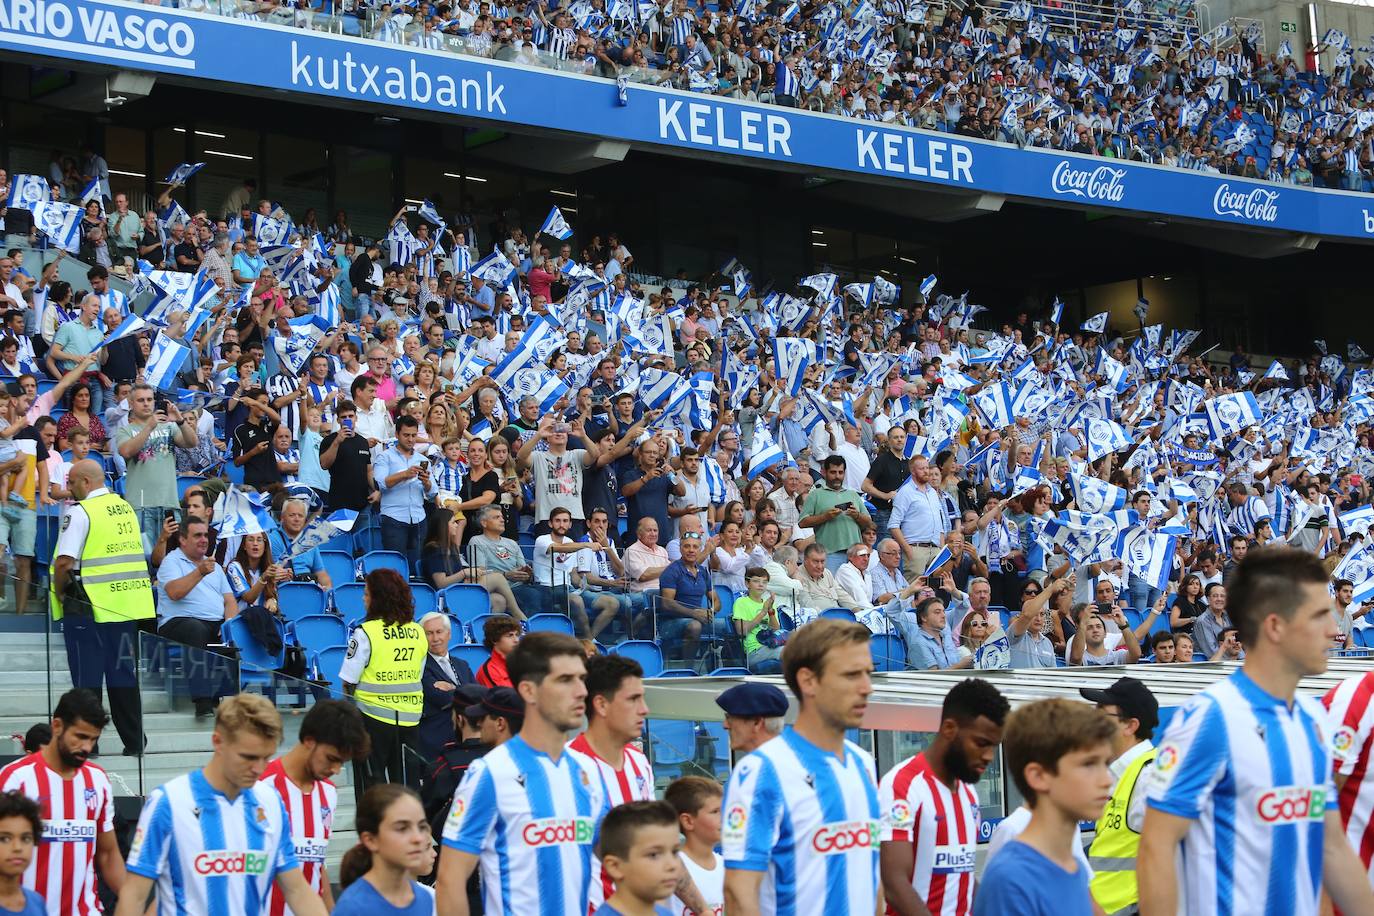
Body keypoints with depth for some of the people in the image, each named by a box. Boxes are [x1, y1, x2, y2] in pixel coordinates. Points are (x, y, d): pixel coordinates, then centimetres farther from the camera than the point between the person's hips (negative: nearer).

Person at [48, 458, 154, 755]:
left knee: (87, 677, 2)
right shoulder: (126, 507, 11)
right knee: (123, 674, 12)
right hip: (128, 606, 6)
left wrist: (60, 593, -3)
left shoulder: (80, 512, -12)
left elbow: (64, 562, -19)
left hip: (88, 608, -6)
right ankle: (133, 740, 14)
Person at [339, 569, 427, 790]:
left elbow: (349, 681, -10)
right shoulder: (418, 632, 3)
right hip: (410, 717, 5)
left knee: (372, 780, 4)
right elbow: (418, 676, 10)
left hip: (374, 716, -5)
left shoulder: (366, 632, -13)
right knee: (406, 781, 12)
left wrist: (351, 696, 8)